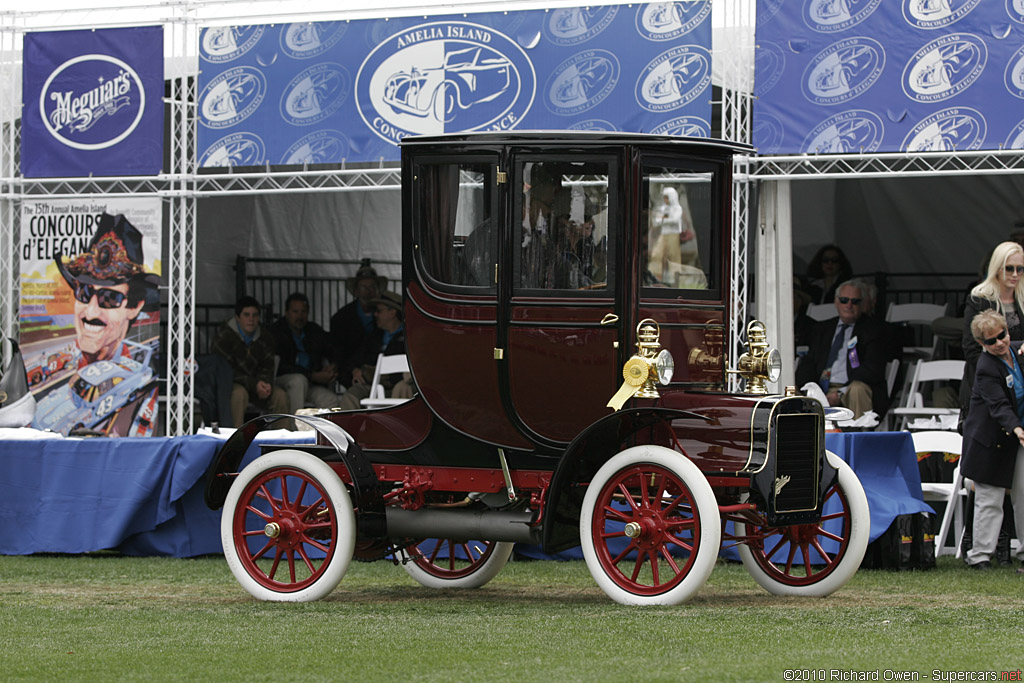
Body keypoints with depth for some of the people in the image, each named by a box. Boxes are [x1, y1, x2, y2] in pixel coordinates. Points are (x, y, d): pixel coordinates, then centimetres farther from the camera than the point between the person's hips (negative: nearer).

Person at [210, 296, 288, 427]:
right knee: (239, 393, -38)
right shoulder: (224, 336, -14)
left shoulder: (264, 337, 5)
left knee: (280, 395, -17)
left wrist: (265, 384, -18)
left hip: (255, 385, 5)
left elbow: (267, 368, 7)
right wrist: (253, 384, -26)